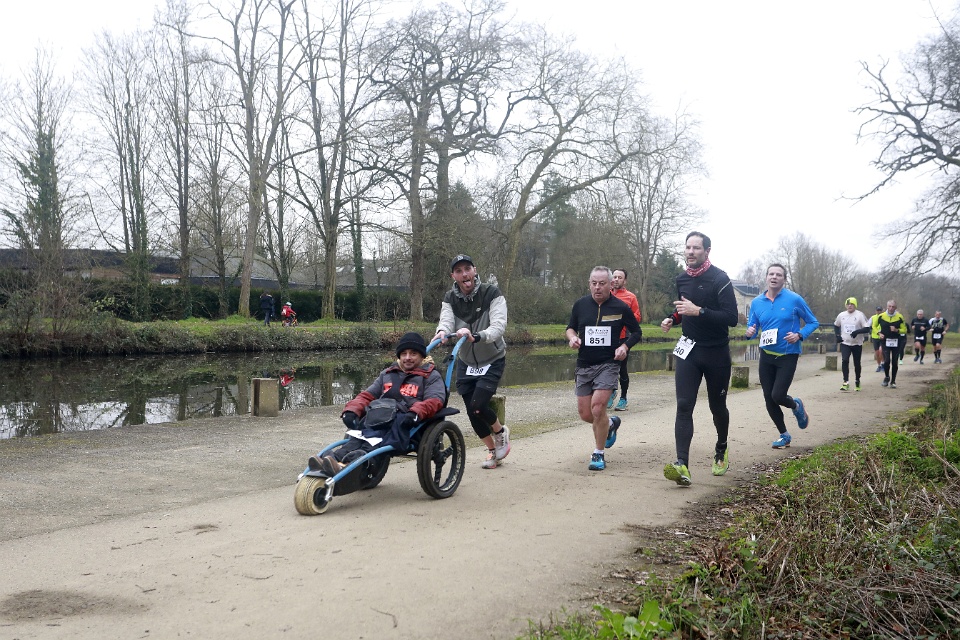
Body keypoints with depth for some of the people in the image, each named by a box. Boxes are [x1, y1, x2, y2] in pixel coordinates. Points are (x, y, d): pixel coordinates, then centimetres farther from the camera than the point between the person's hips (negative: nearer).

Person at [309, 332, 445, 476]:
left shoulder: (431, 376, 15)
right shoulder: (388, 373, 31)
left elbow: (435, 399, -3)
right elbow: (367, 395, 26)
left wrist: (415, 413, -23)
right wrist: (352, 410, 4)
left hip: (405, 422, -5)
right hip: (380, 418, 5)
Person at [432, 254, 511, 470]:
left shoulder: (491, 294, -19)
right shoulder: (450, 299, -8)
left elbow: (498, 326, -32)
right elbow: (446, 321, -26)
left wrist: (476, 336, -53)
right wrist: (442, 332, -51)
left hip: (492, 361, -4)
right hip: (466, 363, 4)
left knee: (478, 405, -18)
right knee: (472, 411, 5)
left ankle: (501, 432, 15)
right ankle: (493, 450, 28)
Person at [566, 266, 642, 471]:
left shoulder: (621, 307, -5)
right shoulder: (580, 305, 2)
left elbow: (636, 332, 7)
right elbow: (570, 328, 16)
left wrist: (625, 346, -11)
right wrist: (572, 337, -7)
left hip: (608, 364, -4)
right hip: (584, 365, 4)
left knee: (597, 407, -19)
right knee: (585, 414, 7)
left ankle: (598, 454, 0)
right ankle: (611, 423, 41)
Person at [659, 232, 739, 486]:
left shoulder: (719, 279, -12)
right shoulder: (682, 279, 7)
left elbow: (732, 318, -19)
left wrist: (698, 311, -27)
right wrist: (673, 319, 3)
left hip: (716, 353, -4)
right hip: (688, 350, 4)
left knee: (717, 406, 12)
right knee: (684, 405, -11)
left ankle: (721, 451, 39)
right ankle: (682, 466, -20)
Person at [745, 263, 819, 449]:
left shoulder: (795, 300, -8)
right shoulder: (757, 302, 2)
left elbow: (813, 322, 1)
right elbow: (752, 327, 12)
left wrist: (800, 335, -17)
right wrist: (750, 332, -13)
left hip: (788, 355, -4)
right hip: (766, 355, 4)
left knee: (777, 395, -13)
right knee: (768, 398, 5)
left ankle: (796, 406, 24)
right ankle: (784, 435, 26)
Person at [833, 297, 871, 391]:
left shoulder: (860, 315, -8)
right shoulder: (841, 315, 4)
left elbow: (867, 329, -11)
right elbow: (836, 325, 20)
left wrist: (857, 332, -26)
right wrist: (838, 335, 6)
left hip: (857, 344, -2)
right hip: (845, 343, 2)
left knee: (857, 363, 9)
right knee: (845, 360, -16)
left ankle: (857, 382, 28)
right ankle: (846, 382, -14)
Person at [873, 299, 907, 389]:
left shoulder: (900, 317, -4)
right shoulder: (881, 316, -2)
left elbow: (904, 330, 2)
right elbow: (874, 326, 14)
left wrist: (897, 330, -17)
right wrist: (879, 333, -3)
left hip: (896, 342, 0)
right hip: (885, 341, 0)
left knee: (894, 362, 5)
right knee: (886, 361, -12)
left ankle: (893, 381, 18)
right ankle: (886, 377, 14)